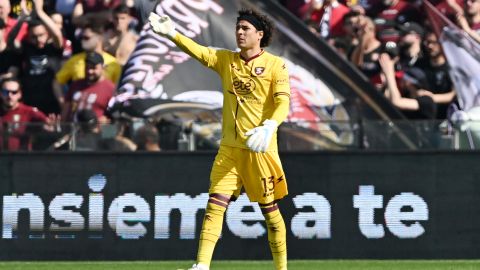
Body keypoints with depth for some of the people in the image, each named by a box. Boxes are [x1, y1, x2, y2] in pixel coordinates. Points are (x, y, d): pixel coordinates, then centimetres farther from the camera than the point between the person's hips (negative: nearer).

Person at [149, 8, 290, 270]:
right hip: (229, 148, 4)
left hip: (260, 149, -4)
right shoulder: (226, 60, 10)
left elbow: (283, 101, -11)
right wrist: (172, 34, -21)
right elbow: (199, 52, -4)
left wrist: (270, 126, -30)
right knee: (215, 204, -8)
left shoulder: (275, 64, -3)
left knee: (270, 210, 4)